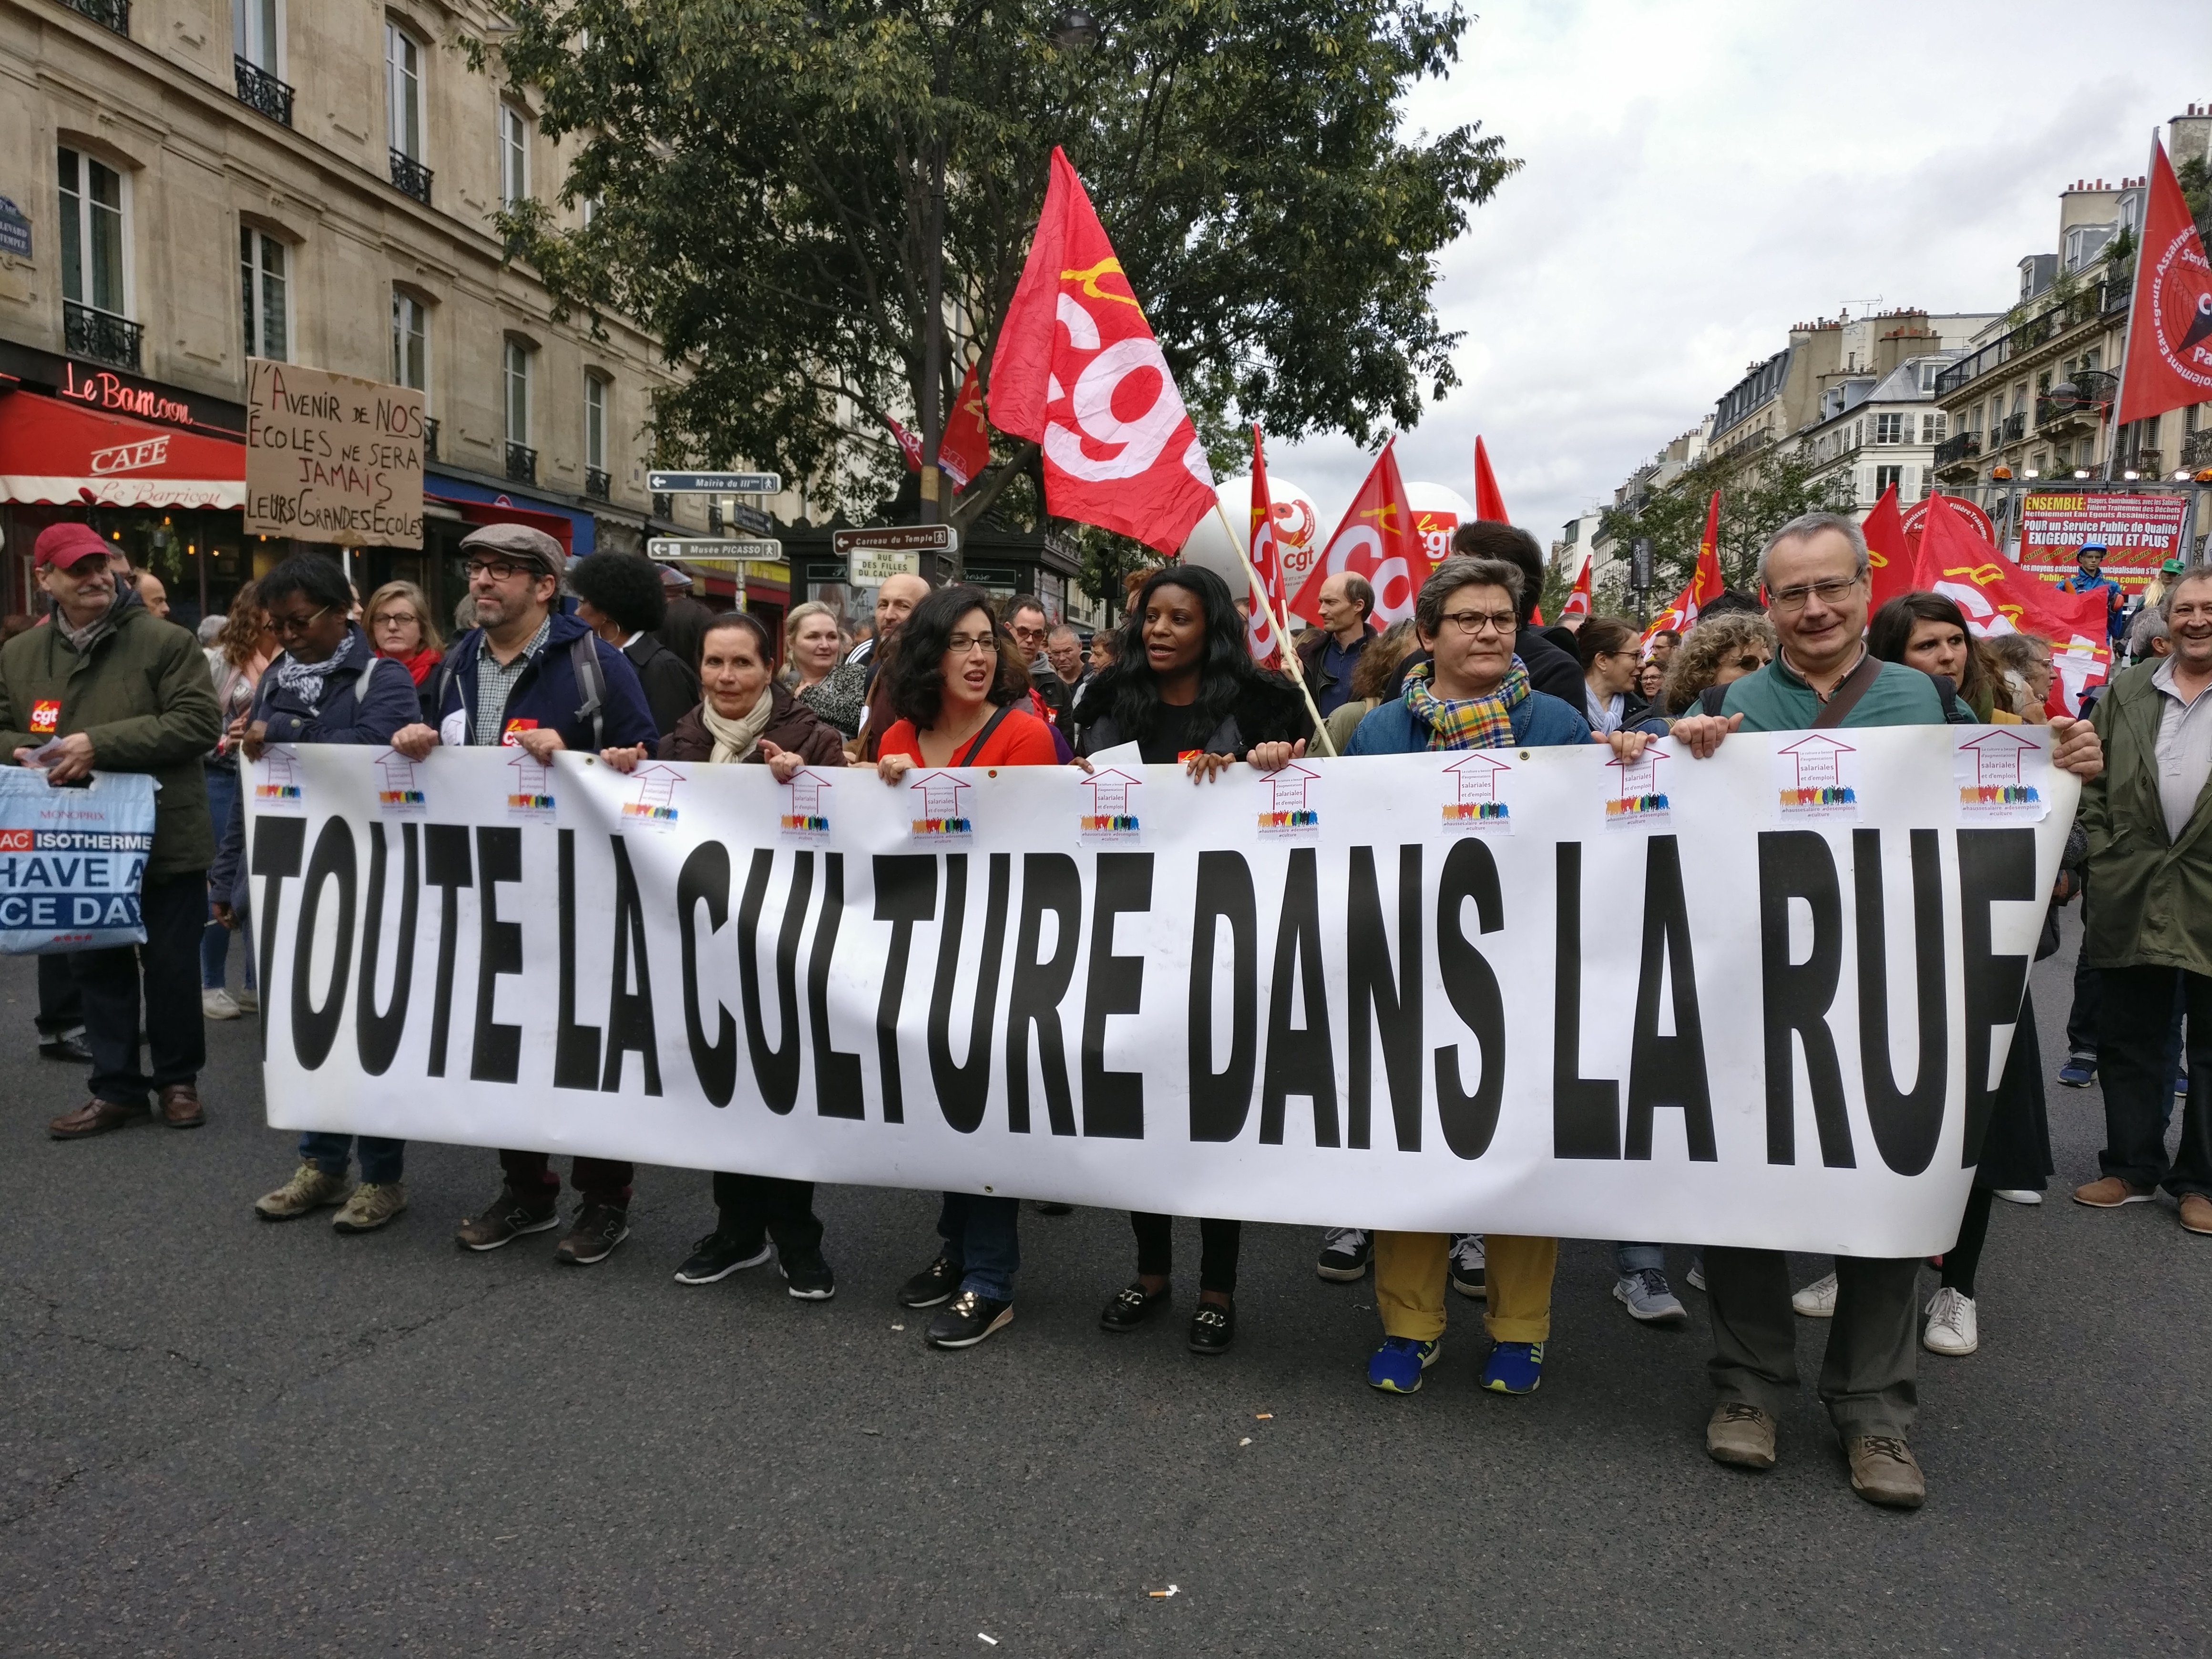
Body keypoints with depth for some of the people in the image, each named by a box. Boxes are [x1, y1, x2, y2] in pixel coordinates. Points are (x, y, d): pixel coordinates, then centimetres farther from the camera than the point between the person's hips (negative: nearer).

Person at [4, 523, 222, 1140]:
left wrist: (100, 745, -22)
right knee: (98, 969, 12)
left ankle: (177, 1080, 24)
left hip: (164, 840, -4)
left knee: (170, 967, 7)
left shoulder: (164, 642, -7)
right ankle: (116, 1088, 25)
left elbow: (198, 723, -16)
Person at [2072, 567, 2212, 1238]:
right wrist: (2104, 856, 0)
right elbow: (2095, 784, 8)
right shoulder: (2126, 692, 8)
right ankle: (2132, 1168, 24)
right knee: (2129, 1039, 11)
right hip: (2132, 899, 3)